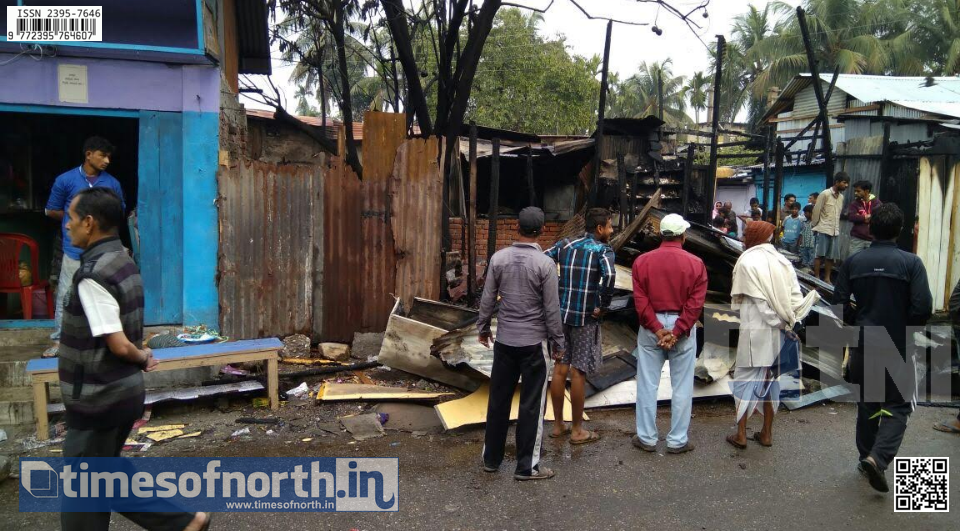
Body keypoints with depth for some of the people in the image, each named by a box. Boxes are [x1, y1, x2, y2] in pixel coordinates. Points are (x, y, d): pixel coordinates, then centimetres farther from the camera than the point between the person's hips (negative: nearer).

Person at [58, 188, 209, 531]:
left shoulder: (93, 275, -22)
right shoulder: (122, 261, 6)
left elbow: (118, 345, -24)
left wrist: (141, 357, -5)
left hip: (98, 399, -9)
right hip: (121, 392, 9)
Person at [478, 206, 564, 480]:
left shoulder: (499, 258, -3)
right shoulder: (545, 263, -13)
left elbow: (488, 298, 3)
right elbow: (552, 308, -10)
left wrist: (483, 327, 18)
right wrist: (557, 342, 1)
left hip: (504, 340, 4)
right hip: (532, 342, -4)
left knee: (498, 399, 13)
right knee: (531, 404, 6)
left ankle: (491, 458, 25)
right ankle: (527, 466, 13)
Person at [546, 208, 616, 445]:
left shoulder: (565, 245, 9)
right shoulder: (603, 250, -7)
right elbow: (609, 275, -26)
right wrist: (604, 306, -14)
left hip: (561, 314, 5)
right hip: (585, 318, -5)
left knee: (560, 369, 11)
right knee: (578, 373, 3)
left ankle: (558, 425, 22)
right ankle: (577, 431, 15)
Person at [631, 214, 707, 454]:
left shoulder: (642, 261, -1)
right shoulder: (695, 264, -4)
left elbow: (640, 299, -8)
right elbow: (696, 303, -10)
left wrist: (657, 328, -10)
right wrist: (676, 332, -13)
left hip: (651, 327, 1)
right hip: (683, 329, -1)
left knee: (647, 384, 9)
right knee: (682, 387, 8)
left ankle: (646, 438, 16)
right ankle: (678, 440, 15)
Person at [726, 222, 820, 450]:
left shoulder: (747, 262, -9)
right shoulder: (782, 261, 7)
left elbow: (759, 301, -15)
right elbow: (795, 297, 0)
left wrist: (780, 324, -11)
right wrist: (786, 323, -3)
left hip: (756, 330, -5)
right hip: (779, 332, 5)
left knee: (746, 379, 3)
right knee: (771, 378, 14)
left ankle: (741, 434, 6)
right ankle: (767, 433, 21)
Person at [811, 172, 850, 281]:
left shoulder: (841, 197, 10)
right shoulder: (825, 194, -9)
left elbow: (839, 213, 15)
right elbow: (816, 211, -6)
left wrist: (836, 227, 11)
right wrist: (815, 226, 0)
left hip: (835, 231, 6)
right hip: (823, 230, -6)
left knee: (831, 256, 7)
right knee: (820, 255, -3)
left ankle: (827, 278, 14)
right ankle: (816, 278, 2)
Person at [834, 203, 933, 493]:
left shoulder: (853, 262, -3)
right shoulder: (911, 263, -11)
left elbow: (840, 303, -4)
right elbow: (923, 307, -15)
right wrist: (906, 328, 4)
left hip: (863, 346, 3)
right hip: (898, 347, -3)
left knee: (867, 403, 18)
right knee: (897, 407, 7)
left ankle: (866, 456, 28)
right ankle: (878, 457, -11)